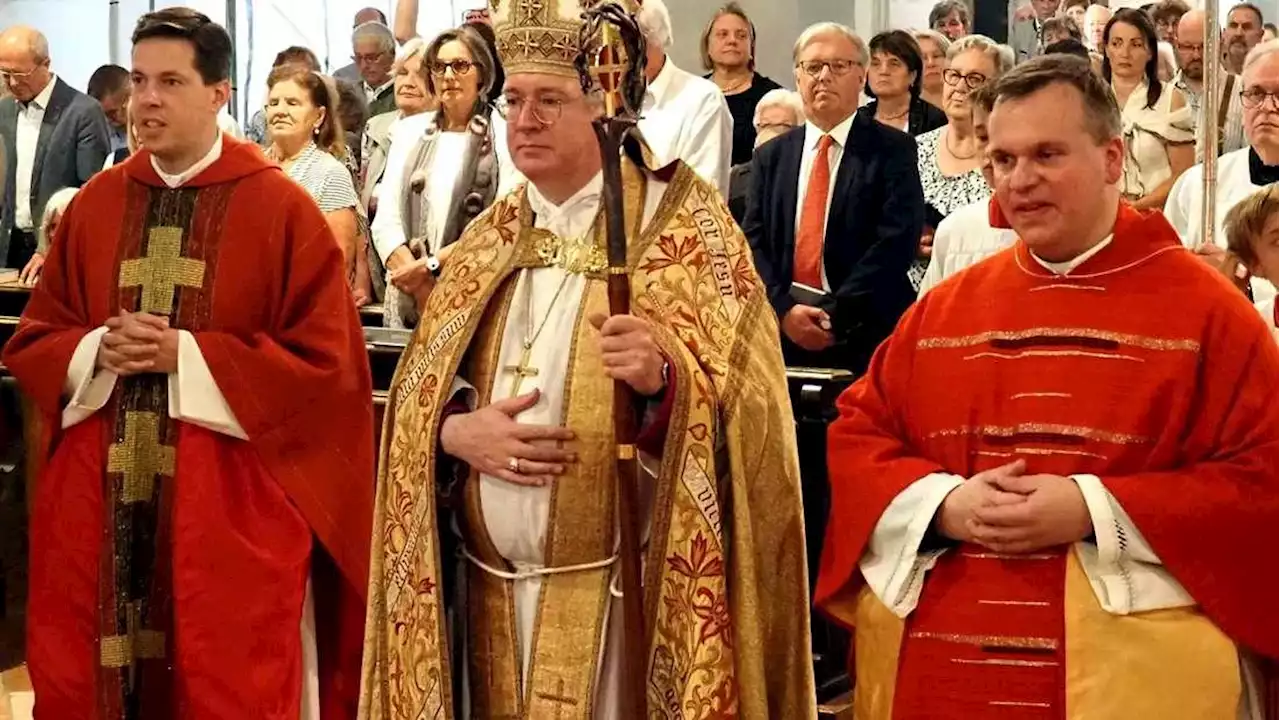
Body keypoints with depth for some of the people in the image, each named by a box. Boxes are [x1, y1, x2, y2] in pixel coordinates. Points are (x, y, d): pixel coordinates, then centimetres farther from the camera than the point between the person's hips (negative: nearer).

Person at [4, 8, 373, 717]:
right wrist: (99, 351, -10)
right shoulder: (95, 203, 8)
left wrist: (188, 355, -15)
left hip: (231, 508, -4)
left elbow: (328, 363, -9)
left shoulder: (280, 208, -5)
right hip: (99, 502, 4)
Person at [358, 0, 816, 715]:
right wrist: (458, 432, -10)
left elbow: (746, 405, -12)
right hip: (493, 595, 5)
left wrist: (663, 380, -31)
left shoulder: (686, 227, -5)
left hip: (622, 597, -5)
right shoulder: (488, 239, 11)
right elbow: (415, 394, 10)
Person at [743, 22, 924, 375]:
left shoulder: (894, 149, 0)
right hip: (782, 327, 3)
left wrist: (835, 317, -15)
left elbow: (896, 240, -10)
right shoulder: (770, 156, 13)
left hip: (866, 335, -3)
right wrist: (783, 309, -12)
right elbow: (753, 240, 6)